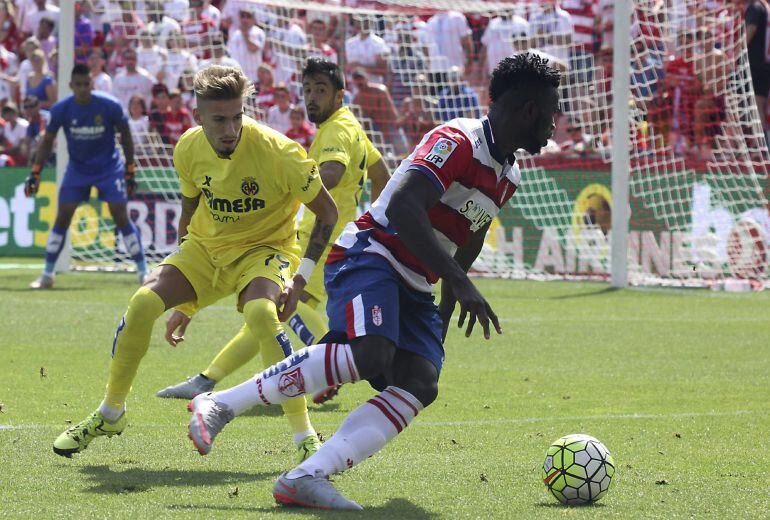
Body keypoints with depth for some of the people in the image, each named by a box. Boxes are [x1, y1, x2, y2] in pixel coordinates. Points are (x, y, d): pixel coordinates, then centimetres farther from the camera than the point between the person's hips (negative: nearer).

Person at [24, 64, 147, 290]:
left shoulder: (110, 106, -18)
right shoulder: (61, 109, -13)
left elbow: (125, 136, -4)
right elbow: (47, 140, 0)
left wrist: (130, 172, -2)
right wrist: (35, 173, -6)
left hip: (109, 167, -2)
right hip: (77, 168, 2)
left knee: (122, 218, -9)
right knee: (62, 218, -3)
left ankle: (143, 272, 0)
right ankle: (47, 275, 7)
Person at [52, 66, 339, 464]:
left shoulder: (275, 151, -24)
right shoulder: (189, 149, -9)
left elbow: (328, 212, -13)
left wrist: (301, 278, -20)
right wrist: (182, 292, 15)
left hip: (264, 248, -4)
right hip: (206, 247, 4)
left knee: (260, 314, -36)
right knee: (143, 302, -17)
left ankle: (305, 437, -26)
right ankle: (110, 414, 5)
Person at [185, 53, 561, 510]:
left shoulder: (509, 176, 16)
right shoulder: (457, 141, -14)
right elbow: (403, 208, -27)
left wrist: (444, 317, 32)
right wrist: (460, 284, -30)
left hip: (414, 287, 9)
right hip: (371, 255, -9)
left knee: (421, 383, -16)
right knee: (370, 355, -33)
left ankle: (306, 478, -27)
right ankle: (221, 405, -22)